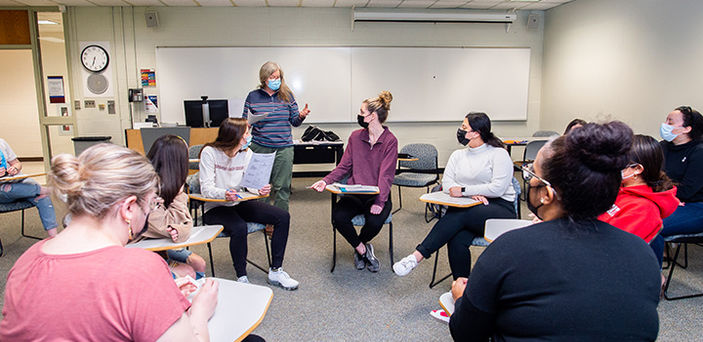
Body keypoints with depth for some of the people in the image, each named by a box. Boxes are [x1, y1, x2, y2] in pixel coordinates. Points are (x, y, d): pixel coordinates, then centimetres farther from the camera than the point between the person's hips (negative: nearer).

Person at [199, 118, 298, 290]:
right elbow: (206, 188, -18)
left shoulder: (247, 153, 3)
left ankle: (275, 271, -3)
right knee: (239, 228, -37)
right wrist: (224, 194, -40)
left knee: (283, 217, -11)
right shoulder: (210, 152, -12)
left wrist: (260, 189, -26)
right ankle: (242, 278, -16)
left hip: (240, 203, 6)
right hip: (216, 207, -5)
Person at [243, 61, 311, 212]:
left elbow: (294, 122, 10)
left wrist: (301, 116, -11)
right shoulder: (253, 96, 4)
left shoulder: (287, 95, 7)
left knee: (282, 187, 3)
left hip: (283, 148, 0)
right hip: (260, 147, 0)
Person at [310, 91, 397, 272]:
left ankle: (359, 247, 7)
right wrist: (326, 181, -8)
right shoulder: (355, 136, 7)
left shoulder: (390, 141, -6)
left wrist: (379, 202, -26)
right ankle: (363, 250, 1)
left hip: (377, 196, -3)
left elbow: (386, 175, -14)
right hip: (354, 194, 3)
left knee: (375, 221, -31)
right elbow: (344, 167, 9)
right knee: (338, 216, -26)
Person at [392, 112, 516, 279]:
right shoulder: (458, 155, 18)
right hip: (466, 210, 4)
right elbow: (446, 183, 5)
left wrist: (464, 190, -13)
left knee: (458, 214, -33)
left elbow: (498, 188, -12)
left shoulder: (498, 154, 0)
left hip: (500, 209, -4)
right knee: (457, 242, -29)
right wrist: (472, 194, -12)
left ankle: (417, 256, -34)